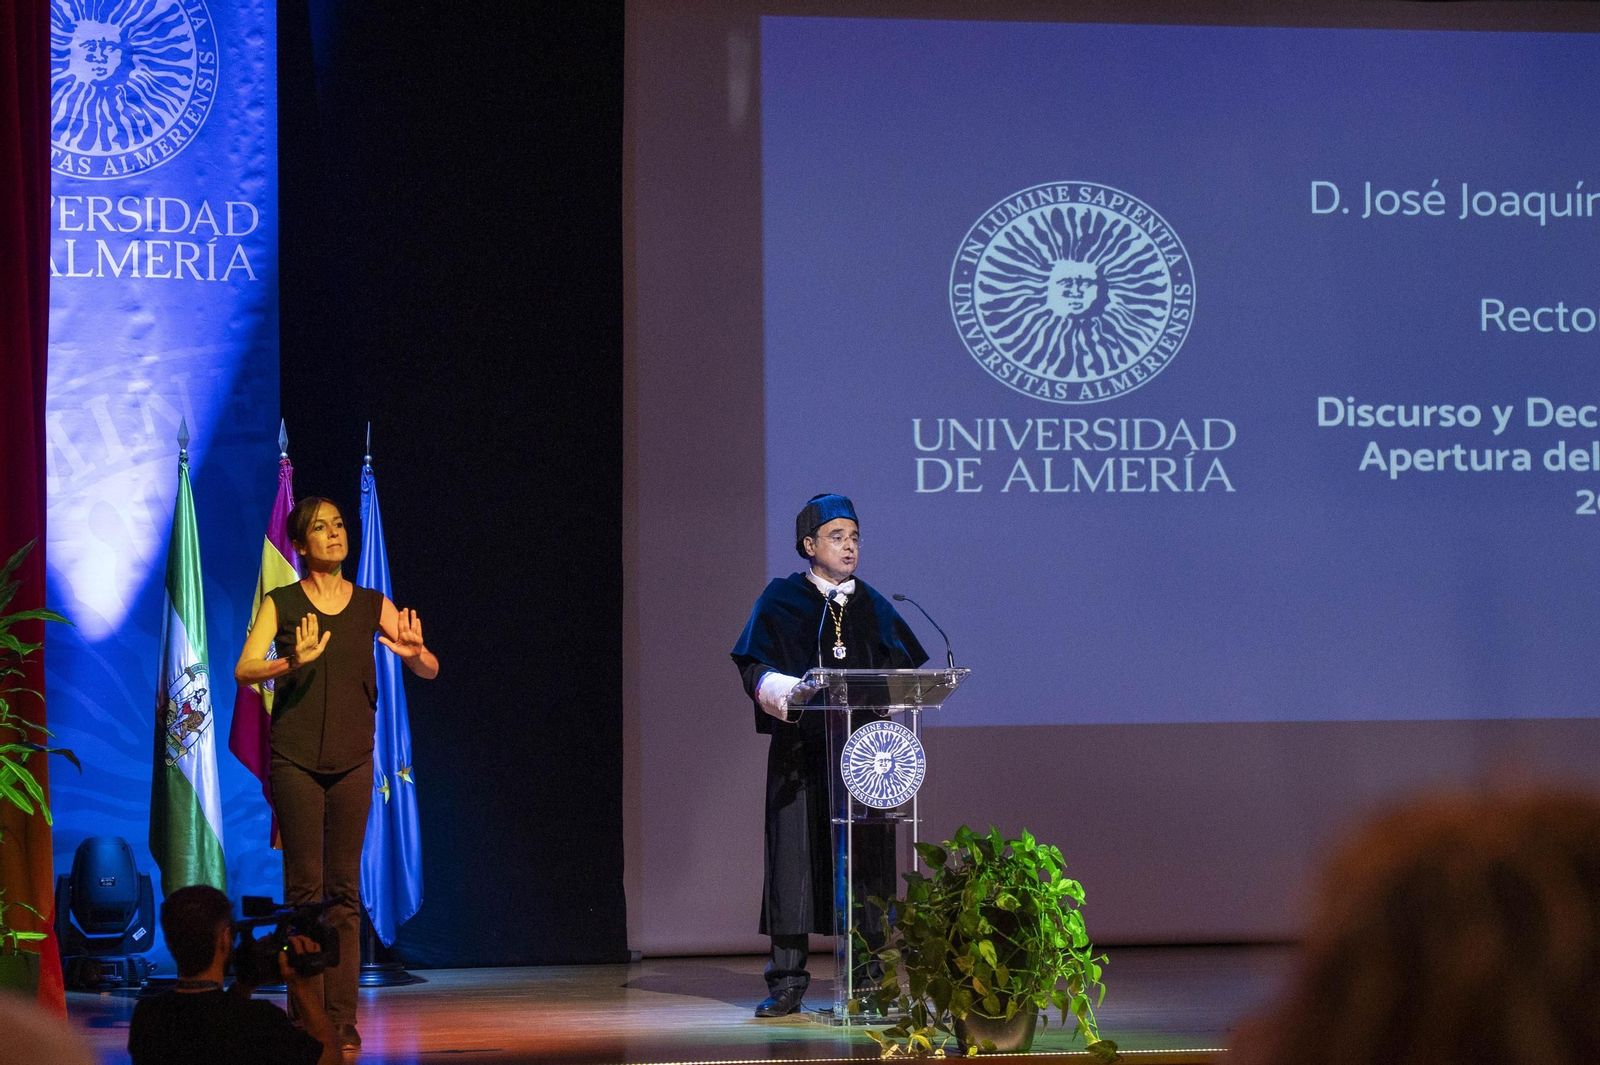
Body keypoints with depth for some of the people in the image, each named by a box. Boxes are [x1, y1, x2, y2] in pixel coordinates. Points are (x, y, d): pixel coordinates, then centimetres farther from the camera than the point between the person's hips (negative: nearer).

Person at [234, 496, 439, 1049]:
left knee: (344, 892, 1)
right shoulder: (281, 603, 4)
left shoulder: (372, 605, 9)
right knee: (304, 889, -4)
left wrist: (413, 651, -18)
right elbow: (245, 670, -7)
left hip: (352, 759, 2)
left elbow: (430, 670, 5)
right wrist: (293, 663, -26)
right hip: (295, 758, -2)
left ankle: (342, 1019, 2)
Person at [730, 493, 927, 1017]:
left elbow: (905, 665, 14)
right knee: (796, 857, -7)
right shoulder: (782, 599, 4)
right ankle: (787, 983, -4)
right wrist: (785, 689, -23)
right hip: (800, 750, -3)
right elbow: (754, 666, -3)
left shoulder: (871, 605, 15)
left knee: (866, 864, 0)